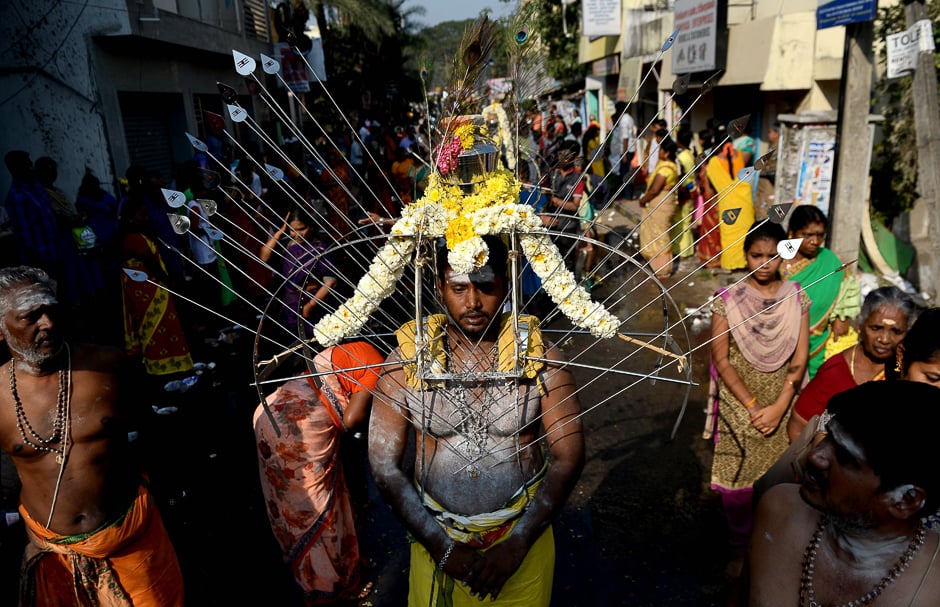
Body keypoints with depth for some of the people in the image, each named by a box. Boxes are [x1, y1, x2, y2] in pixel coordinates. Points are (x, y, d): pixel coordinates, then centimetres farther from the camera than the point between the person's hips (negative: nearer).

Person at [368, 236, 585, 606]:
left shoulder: (540, 356, -13)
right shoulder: (407, 360, -12)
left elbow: (568, 456, -10)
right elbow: (384, 466, -9)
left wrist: (517, 544, -14)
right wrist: (440, 545, -13)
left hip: (524, 533, 0)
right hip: (435, 536, 0)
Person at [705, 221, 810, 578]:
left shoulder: (796, 299, -1)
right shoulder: (727, 299, -7)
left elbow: (799, 360, -2)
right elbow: (721, 360, -8)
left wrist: (778, 408, -11)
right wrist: (752, 407, -12)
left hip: (782, 409, 1)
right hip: (738, 409, -1)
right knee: (736, 485, 7)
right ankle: (739, 549, 29)